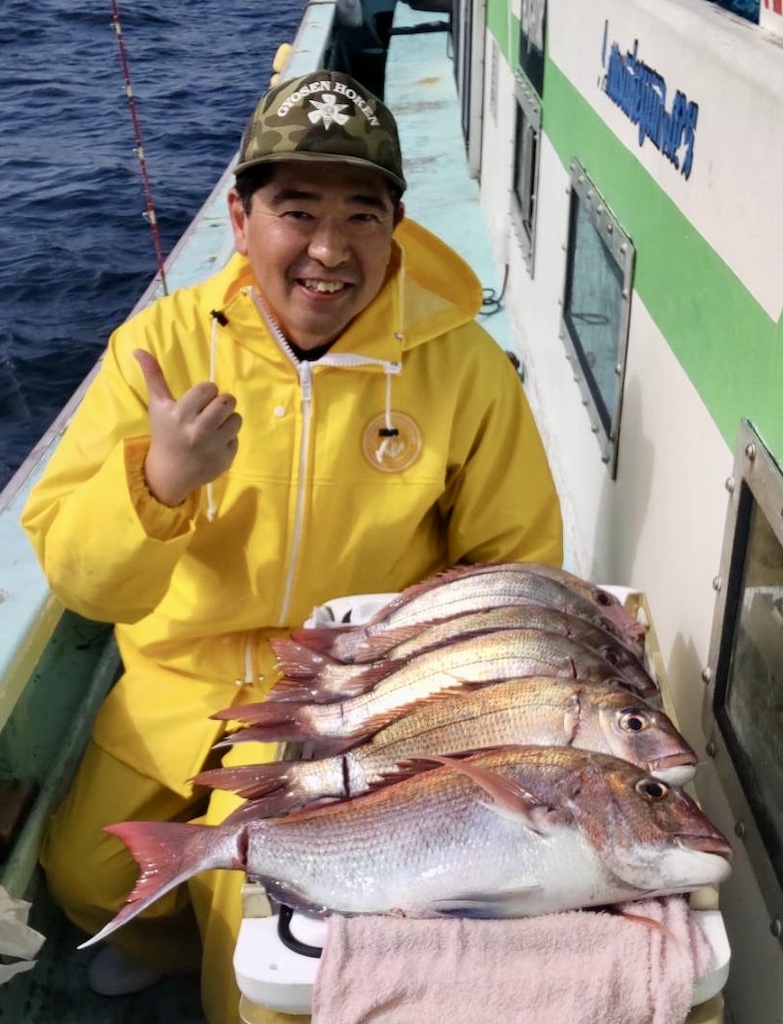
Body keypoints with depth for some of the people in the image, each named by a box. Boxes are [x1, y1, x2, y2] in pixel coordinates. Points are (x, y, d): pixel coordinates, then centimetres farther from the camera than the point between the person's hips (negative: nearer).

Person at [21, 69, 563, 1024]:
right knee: (82, 879, 12)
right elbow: (74, 574, -17)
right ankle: (181, 926, 46)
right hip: (179, 685, 3)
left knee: (259, 916, -9)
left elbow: (516, 568, -5)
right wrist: (158, 483, -38)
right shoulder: (163, 341, -15)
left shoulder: (464, 368, -17)